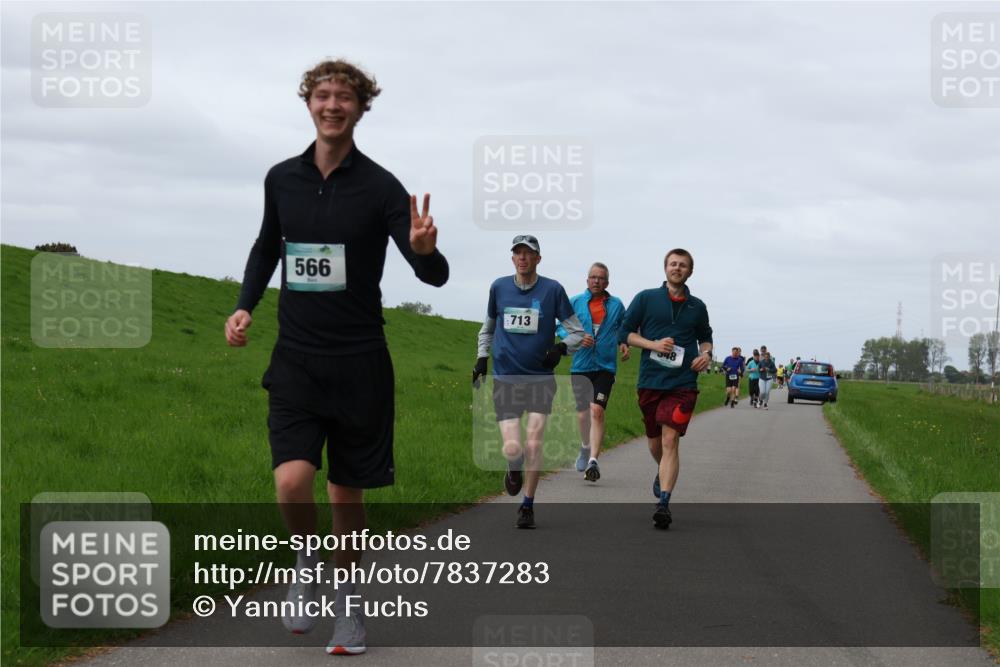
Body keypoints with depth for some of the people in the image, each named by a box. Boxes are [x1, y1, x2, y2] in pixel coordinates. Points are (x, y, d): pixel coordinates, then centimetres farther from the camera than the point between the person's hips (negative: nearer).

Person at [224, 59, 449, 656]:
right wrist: (246, 305, 6)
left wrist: (425, 250, -35)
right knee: (292, 482, -17)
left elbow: (434, 276, -12)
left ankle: (347, 601, 29)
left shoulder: (380, 186, -7)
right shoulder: (282, 179, 3)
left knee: (347, 492, 7)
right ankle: (308, 560, 14)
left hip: (360, 361, -1)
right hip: (296, 358, 2)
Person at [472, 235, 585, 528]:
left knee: (533, 444, -10)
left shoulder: (552, 289, -1)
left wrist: (561, 347, -14)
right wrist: (482, 356, 9)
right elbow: (488, 327, 23)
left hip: (540, 378, -1)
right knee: (512, 448, -12)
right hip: (505, 379, 1)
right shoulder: (499, 287, 7)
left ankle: (527, 505, 7)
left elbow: (577, 331, 5)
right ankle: (514, 471, 24)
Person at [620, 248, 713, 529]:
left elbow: (705, 337, 24)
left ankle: (663, 503, -20)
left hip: (683, 382, -1)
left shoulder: (697, 306, 10)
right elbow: (625, 332, 4)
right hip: (650, 380, 1)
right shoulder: (646, 298, 4)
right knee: (654, 439, 14)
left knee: (670, 440, -14)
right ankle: (662, 472, 48)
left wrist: (706, 353, 2)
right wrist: (653, 344, -11)